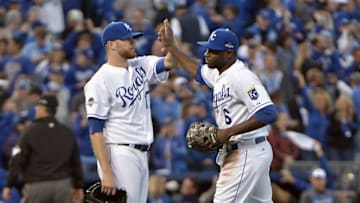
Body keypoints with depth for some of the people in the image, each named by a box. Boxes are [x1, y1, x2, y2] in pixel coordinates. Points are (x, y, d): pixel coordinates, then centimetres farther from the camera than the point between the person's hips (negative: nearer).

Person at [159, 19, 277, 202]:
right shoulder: (218, 74, 11)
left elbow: (268, 113, -28)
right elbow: (198, 71, 35)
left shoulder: (242, 77, -19)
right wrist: (170, 46, 34)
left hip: (247, 155, -10)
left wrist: (229, 132, -27)